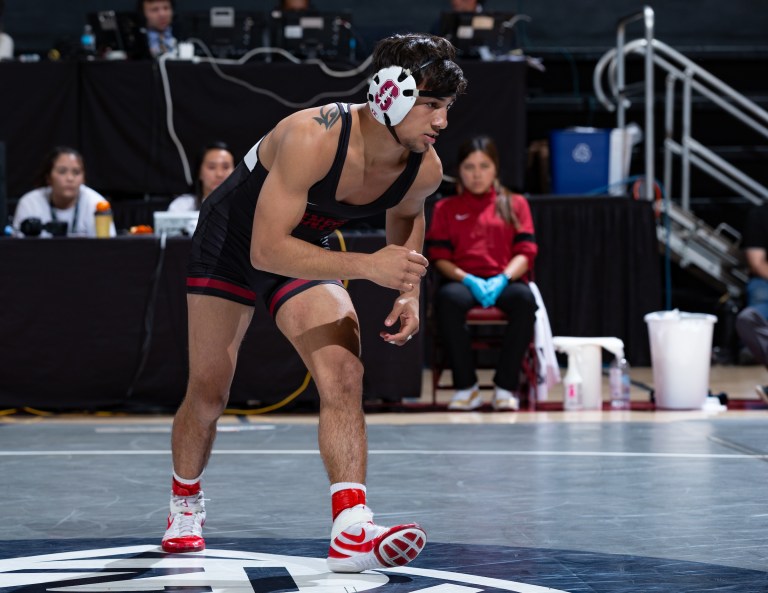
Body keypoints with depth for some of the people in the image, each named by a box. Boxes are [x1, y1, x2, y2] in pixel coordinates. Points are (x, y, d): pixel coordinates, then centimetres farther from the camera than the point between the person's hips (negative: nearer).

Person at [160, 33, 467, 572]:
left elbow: (407, 214, 9)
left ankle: (352, 532, -24)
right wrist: (367, 266, -45)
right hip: (230, 242, -4)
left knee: (344, 373, -20)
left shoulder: (425, 169, -18)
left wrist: (409, 292, -5)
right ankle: (185, 507, 33)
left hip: (307, 252, 4)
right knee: (208, 393, 5)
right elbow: (266, 249, -39)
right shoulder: (312, 138, -38)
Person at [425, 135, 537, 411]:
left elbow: (525, 253, 6)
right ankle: (466, 387, -29)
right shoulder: (446, 208, 17)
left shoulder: (515, 204, 17)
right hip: (463, 281, 0)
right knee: (447, 299, -38)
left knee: (524, 298, -37)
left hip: (504, 281, 0)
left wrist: (502, 279, -15)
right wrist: (469, 280, -14)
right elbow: (440, 256, 6)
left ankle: (506, 387, -29)